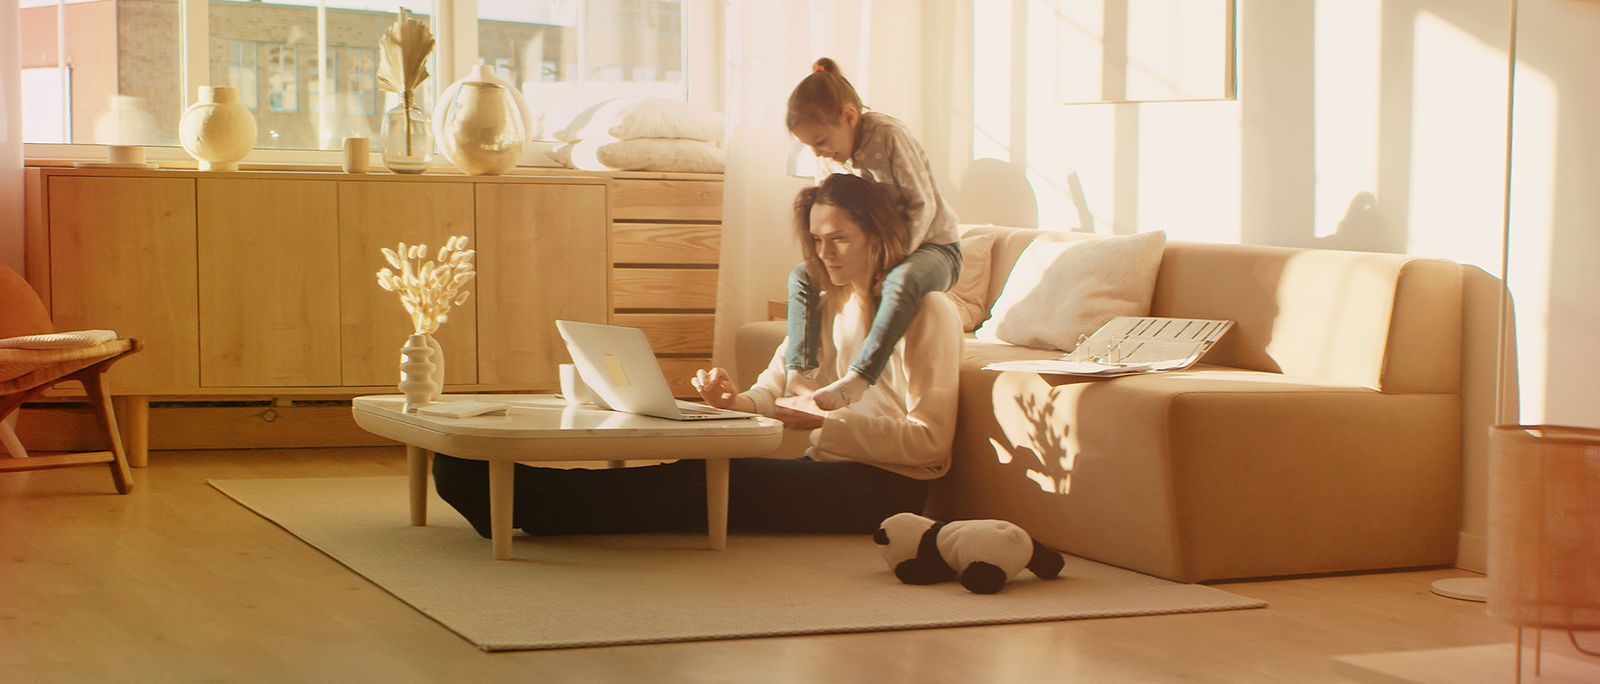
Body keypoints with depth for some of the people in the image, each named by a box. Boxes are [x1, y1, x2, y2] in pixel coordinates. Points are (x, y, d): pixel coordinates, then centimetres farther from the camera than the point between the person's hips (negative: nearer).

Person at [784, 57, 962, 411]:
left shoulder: (889, 136, -21)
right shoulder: (825, 160, -1)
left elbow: (923, 205, -21)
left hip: (932, 246, -7)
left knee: (901, 281, -42)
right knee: (801, 276, -12)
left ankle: (856, 381, -50)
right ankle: (799, 373, -24)